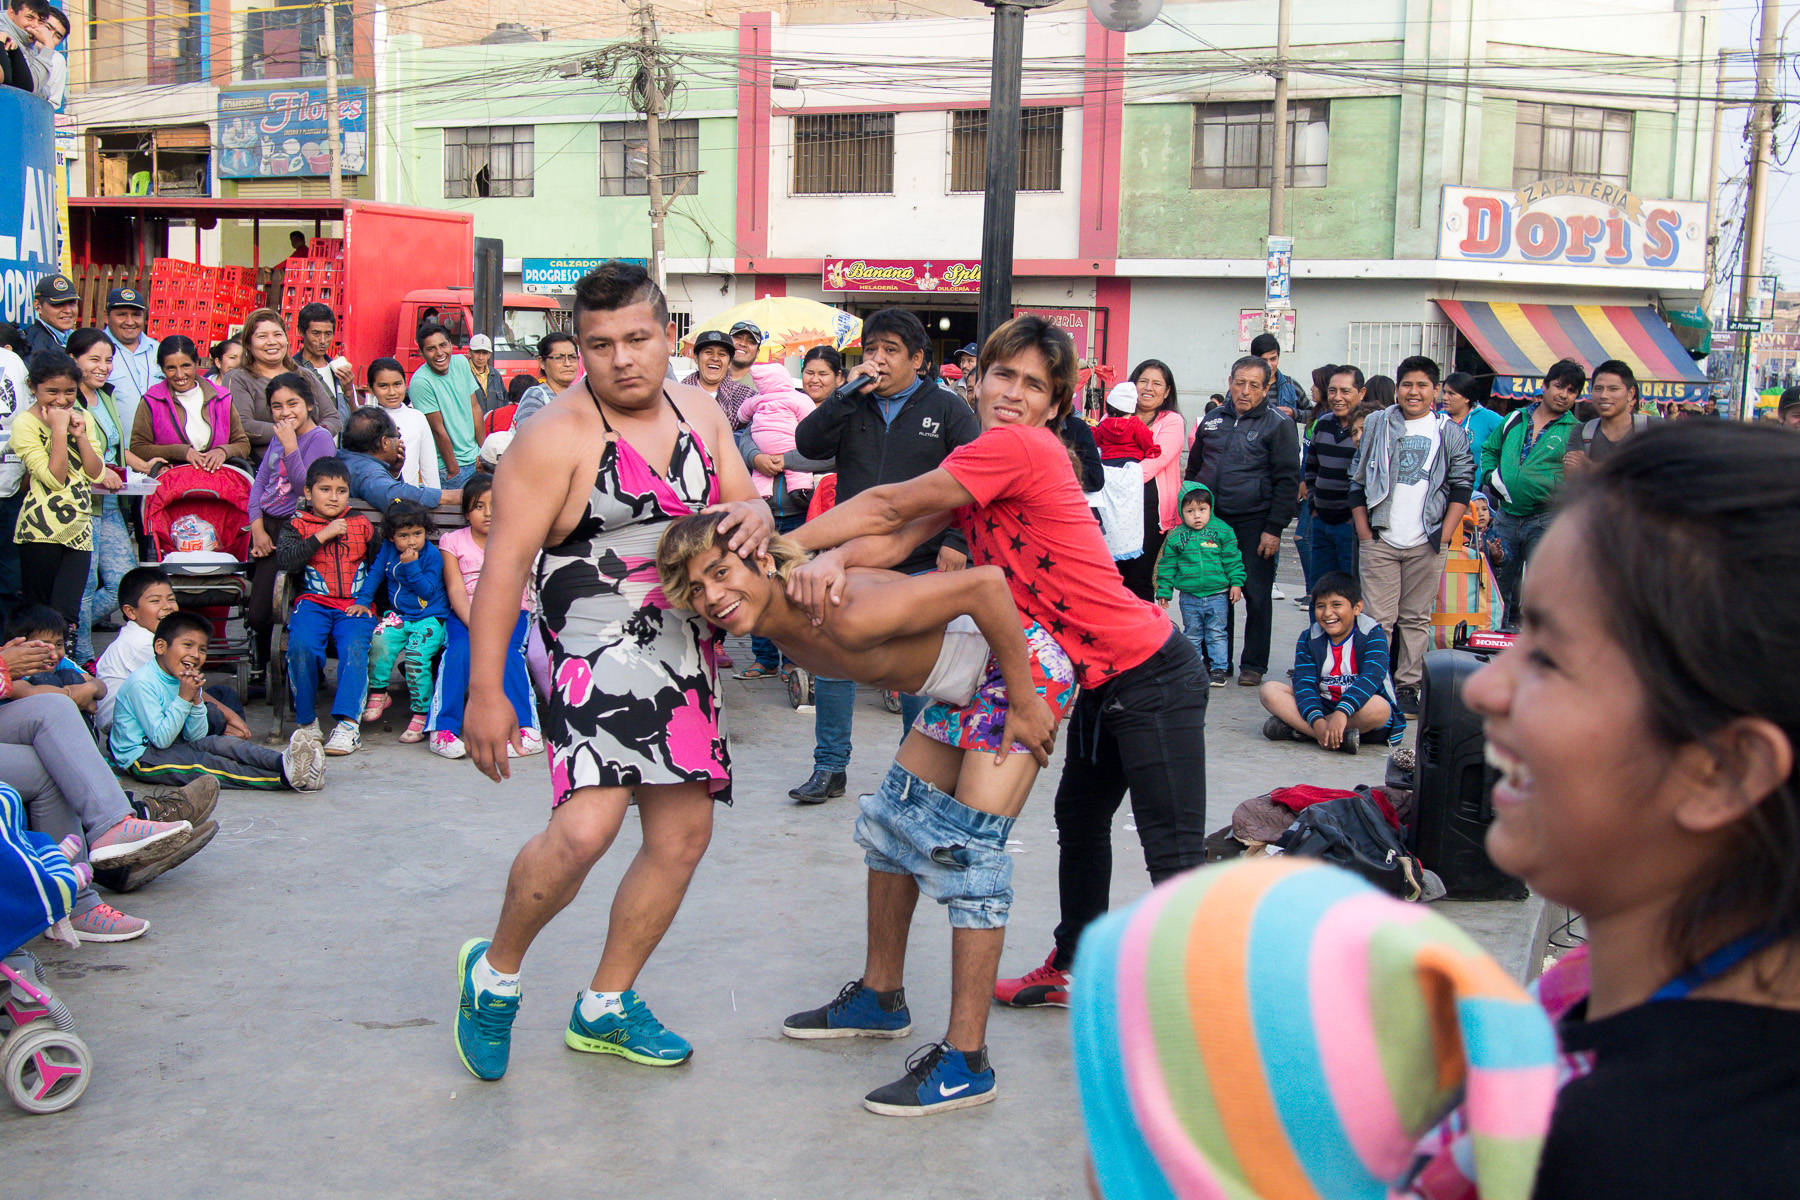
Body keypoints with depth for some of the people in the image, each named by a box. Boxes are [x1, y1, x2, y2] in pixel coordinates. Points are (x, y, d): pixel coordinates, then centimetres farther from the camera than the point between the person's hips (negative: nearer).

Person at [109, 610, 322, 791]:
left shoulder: (184, 680, 5)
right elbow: (161, 739, -23)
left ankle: (282, 763, -36)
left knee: (222, 742, -15)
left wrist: (196, 700, -16)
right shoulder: (141, 683, -19)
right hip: (140, 756, -8)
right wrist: (183, 698, -26)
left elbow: (196, 737, -1)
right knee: (201, 765, -27)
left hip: (172, 744, 8)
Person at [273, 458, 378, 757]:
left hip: (355, 606, 0)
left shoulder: (361, 524, 17)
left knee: (354, 648, -31)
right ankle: (307, 721, -14)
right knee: (300, 645, -30)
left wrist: (367, 599, 5)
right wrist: (322, 536, -9)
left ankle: (348, 724, -33)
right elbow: (283, 561, -6)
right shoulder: (298, 524, 13)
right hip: (314, 603, 0)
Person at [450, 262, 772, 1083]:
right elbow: (505, 563, -15)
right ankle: (494, 973, 6)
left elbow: (744, 502, 18)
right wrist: (484, 691, -19)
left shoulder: (700, 413, 9)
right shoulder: (557, 435, -12)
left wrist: (754, 512, -9)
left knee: (683, 834, 10)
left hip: (686, 656, 8)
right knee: (585, 829, -23)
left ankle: (606, 1006, 27)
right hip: (596, 657, -7)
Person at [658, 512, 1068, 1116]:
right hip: (961, 683, 10)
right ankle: (882, 997, 33)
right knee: (893, 820, 16)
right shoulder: (776, 623, -9)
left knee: (968, 851, -14)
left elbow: (986, 583, -34)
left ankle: (967, 1061, -7)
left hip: (1024, 667, -9)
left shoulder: (845, 617, -35)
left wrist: (1025, 705, -27)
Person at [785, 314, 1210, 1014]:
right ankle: (1070, 971, 43)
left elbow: (887, 504, -16)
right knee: (1080, 819, 24)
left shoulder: (1019, 447, -20)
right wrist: (832, 559, -24)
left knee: (1174, 856, -6)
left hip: (1151, 677, -10)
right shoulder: (978, 467, 8)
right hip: (1101, 684, 10)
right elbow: (898, 540, -3)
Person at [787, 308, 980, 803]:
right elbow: (808, 444, -5)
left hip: (920, 567, -2)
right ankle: (829, 767, 16)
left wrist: (957, 541, -11)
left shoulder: (947, 408, 3)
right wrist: (849, 394, -12)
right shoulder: (849, 405, 10)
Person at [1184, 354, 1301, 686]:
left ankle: (1253, 665, 12)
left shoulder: (1278, 425, -2)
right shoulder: (1212, 420, 11)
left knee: (1257, 596, 2)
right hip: (1212, 521, 4)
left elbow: (1287, 481, -5)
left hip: (1255, 524, -4)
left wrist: (1274, 528, -11)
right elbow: (1193, 469, 21)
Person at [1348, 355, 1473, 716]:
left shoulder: (1450, 433, 7)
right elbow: (1357, 481, 10)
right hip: (1380, 541, 0)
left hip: (1426, 545, 0)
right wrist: (1364, 533, 2)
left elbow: (1462, 486, 6)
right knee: (1378, 618, -3)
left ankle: (1407, 687, 12)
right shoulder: (1377, 425, 9)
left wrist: (1444, 537, -3)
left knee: (1417, 618, 5)